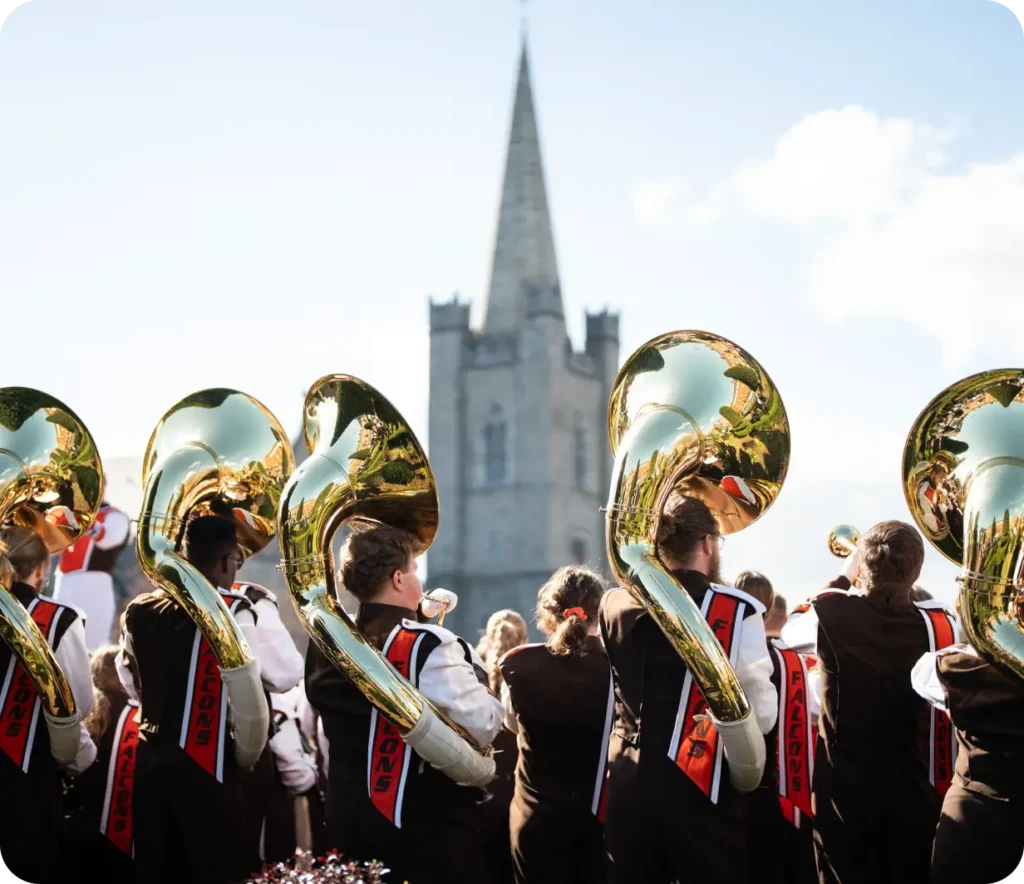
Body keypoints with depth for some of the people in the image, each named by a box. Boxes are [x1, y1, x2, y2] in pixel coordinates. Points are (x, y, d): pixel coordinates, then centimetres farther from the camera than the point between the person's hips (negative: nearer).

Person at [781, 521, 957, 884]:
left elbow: (790, 631, 9)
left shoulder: (830, 615, -14)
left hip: (843, 786, -1)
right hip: (914, 788, 1)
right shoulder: (938, 624, -13)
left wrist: (842, 580, 13)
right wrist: (902, 583, 9)